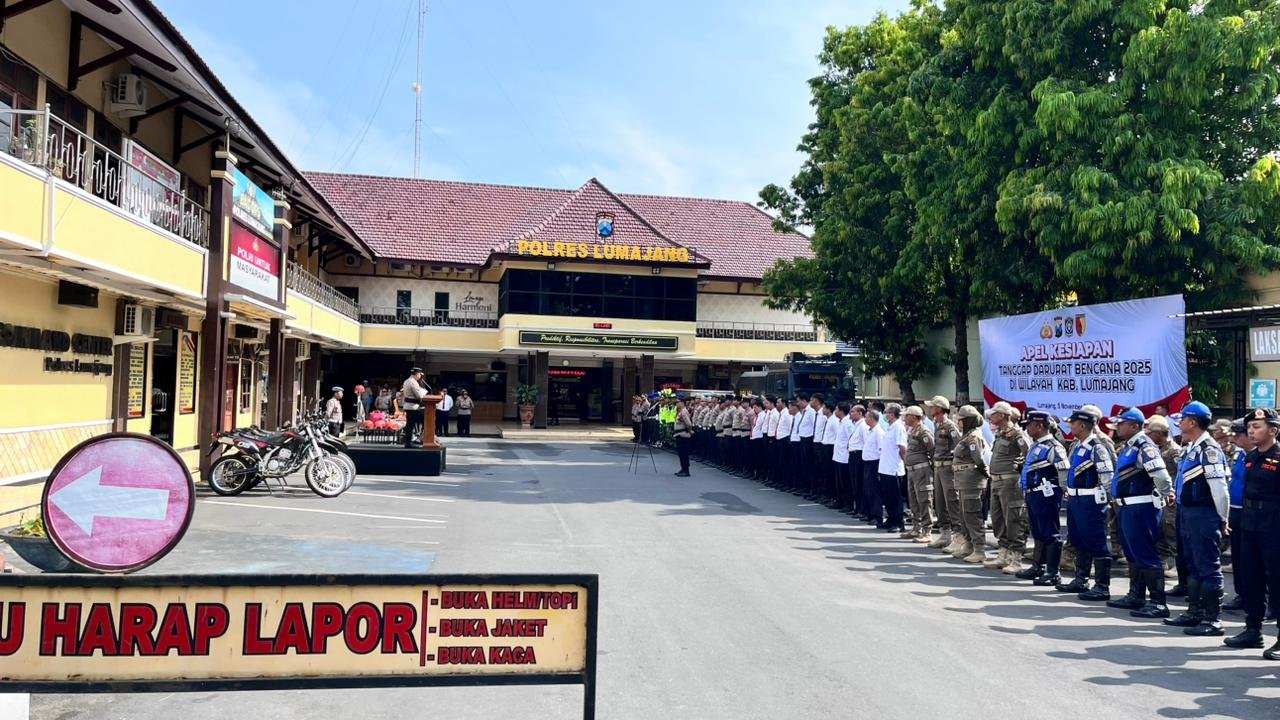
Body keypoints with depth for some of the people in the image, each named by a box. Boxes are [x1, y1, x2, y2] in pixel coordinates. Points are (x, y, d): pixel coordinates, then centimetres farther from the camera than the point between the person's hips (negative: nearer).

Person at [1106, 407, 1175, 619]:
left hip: (1141, 508, -10)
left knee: (1146, 554, -7)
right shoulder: (1127, 447, 14)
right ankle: (1136, 596, 27)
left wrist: (1167, 494, -13)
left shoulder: (1144, 446, -17)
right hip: (1126, 508, 10)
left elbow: (1160, 473, -28)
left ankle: (1158, 603, -3)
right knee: (1132, 553, 17)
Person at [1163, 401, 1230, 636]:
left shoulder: (1209, 449, -17)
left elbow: (1219, 487, -19)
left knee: (1209, 568, -3)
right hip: (1187, 513, 10)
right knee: (1193, 566, 17)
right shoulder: (1192, 448, 14)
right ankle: (1195, 612, 27)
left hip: (1203, 515, -10)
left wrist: (1223, 519, -13)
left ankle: (1213, 620, 3)